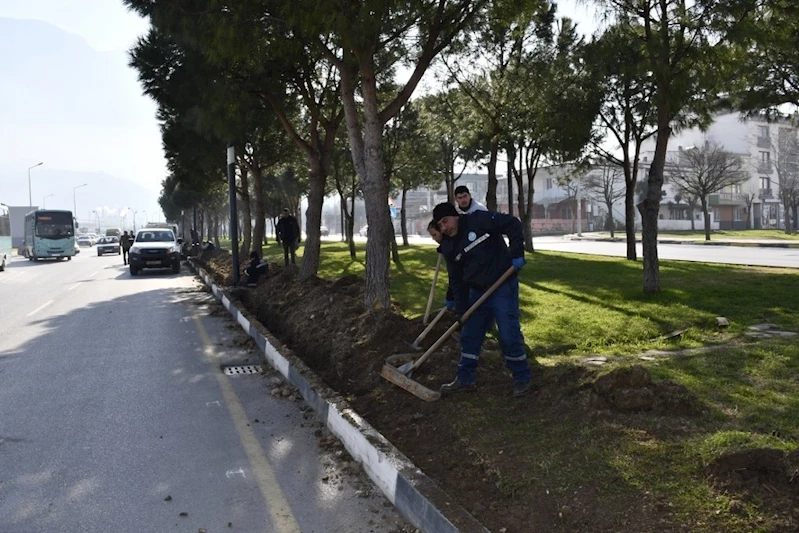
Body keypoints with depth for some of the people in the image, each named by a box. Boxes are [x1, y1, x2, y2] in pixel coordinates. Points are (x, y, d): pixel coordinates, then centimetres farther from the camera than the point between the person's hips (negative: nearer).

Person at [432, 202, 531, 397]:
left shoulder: (479, 220, -14)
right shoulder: (449, 247, 4)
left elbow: (513, 224, -13)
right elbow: (457, 281, 6)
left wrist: (516, 253, -20)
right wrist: (461, 311, 2)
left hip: (503, 287, -6)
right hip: (477, 292, 7)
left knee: (509, 336, -4)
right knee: (469, 336, 10)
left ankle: (522, 379, 14)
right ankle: (465, 379, 24)